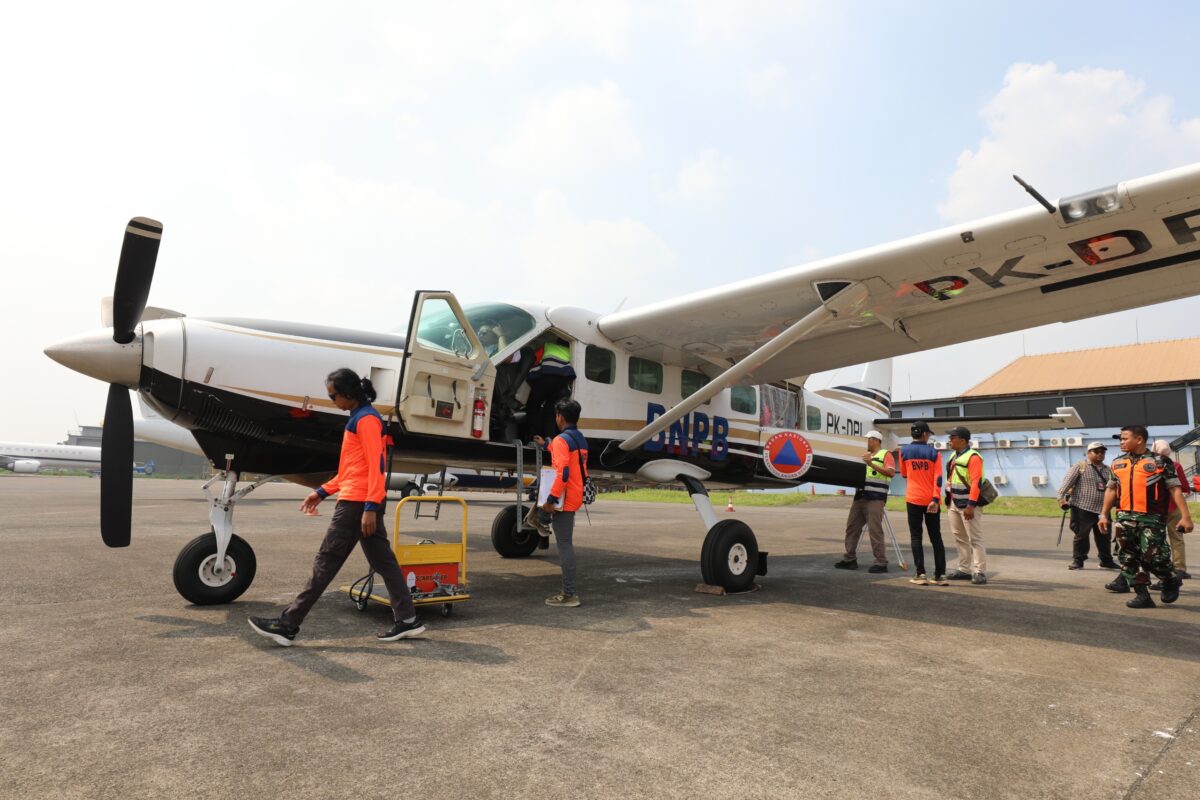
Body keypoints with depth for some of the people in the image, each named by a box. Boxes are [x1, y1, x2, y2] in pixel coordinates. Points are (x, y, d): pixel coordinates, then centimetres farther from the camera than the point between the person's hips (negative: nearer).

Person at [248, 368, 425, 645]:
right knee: (383, 562, 9)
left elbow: (376, 466, -18)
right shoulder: (358, 418, 20)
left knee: (326, 562, -3)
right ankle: (407, 620, 12)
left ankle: (287, 625, 5)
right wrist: (322, 492, 20)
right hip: (366, 503, 10)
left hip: (358, 503, -10)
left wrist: (370, 507, -23)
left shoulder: (366, 419, -11)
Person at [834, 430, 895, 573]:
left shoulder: (885, 454, 1)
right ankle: (850, 559, 14)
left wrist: (871, 464, -19)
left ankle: (881, 563, -4)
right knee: (852, 527, 7)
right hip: (860, 496, 8)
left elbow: (891, 472, -15)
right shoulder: (864, 455, 23)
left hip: (875, 498, -8)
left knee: (875, 530, -9)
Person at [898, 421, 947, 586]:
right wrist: (935, 499, -14)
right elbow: (938, 478, -10)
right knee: (936, 538, 10)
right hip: (931, 500, 1)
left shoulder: (904, 451, 2)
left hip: (913, 499, -1)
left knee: (916, 537, 2)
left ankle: (921, 575, -5)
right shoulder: (933, 452, 0)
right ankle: (940, 575, 10)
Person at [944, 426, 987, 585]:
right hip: (954, 504, 9)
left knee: (975, 539, -4)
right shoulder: (954, 456, 14)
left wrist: (971, 506, -25)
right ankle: (964, 569, 22)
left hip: (968, 505, -9)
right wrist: (948, 501, 19)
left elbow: (976, 483, -21)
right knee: (960, 539, 14)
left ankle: (980, 572, 0)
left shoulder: (973, 457, -15)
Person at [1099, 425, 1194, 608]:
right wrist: (1104, 514, 14)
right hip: (1125, 517, 5)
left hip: (1152, 518, -5)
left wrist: (1185, 516, -9)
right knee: (1129, 556, 3)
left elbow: (1175, 489, -3)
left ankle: (1171, 581, 24)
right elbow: (1111, 490, 18)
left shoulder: (1160, 461, -1)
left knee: (1152, 556, -7)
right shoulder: (1117, 463, 12)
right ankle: (1143, 596, 12)